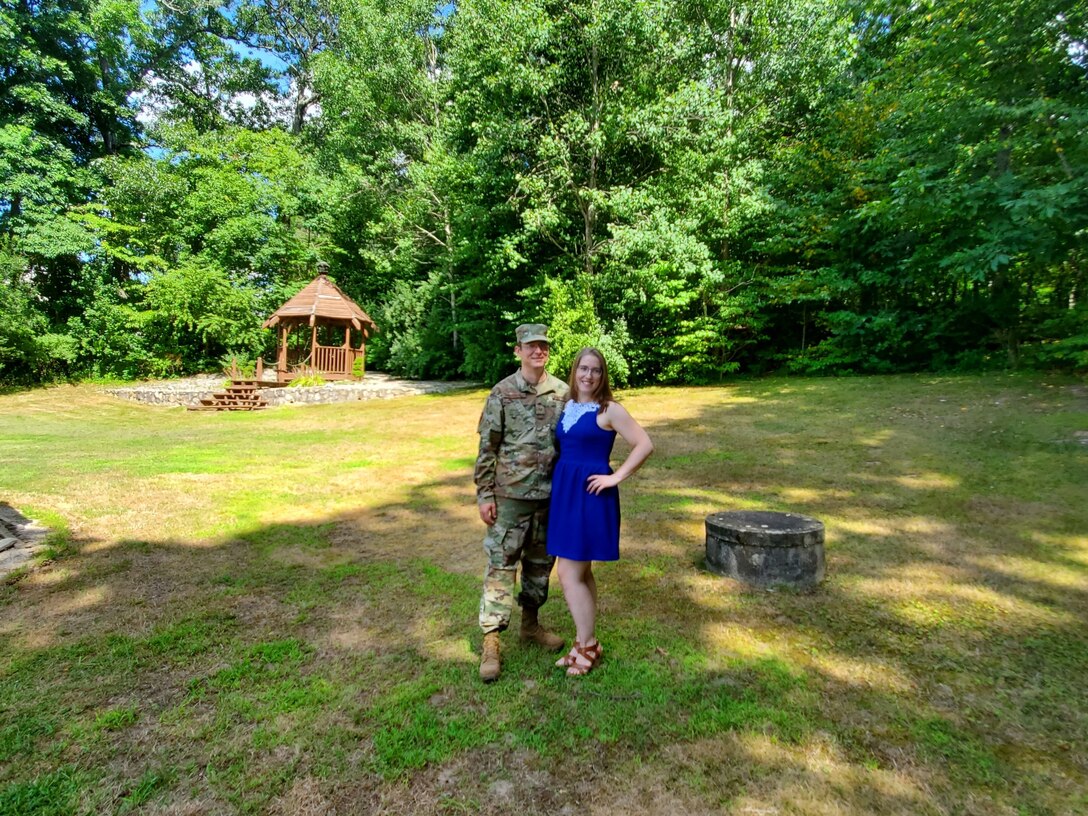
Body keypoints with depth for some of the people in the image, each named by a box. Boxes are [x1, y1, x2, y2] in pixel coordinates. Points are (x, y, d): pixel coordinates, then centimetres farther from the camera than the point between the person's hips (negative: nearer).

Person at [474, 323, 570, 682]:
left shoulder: (562, 392, 2)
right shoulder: (502, 393, -6)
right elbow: (487, 448, -5)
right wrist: (484, 494, -8)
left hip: (550, 495, 4)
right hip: (511, 495, -3)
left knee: (540, 562, 16)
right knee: (501, 564, 0)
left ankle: (531, 624, 35)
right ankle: (491, 641, 11)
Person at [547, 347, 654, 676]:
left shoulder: (609, 410, -9)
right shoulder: (566, 407, 9)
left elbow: (645, 445, -12)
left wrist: (616, 477, -14)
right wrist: (559, 484, 7)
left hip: (590, 495, -7)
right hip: (563, 492, 7)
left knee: (570, 575, -4)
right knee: (581, 573, 15)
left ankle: (587, 647, 14)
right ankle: (587, 643, 28)